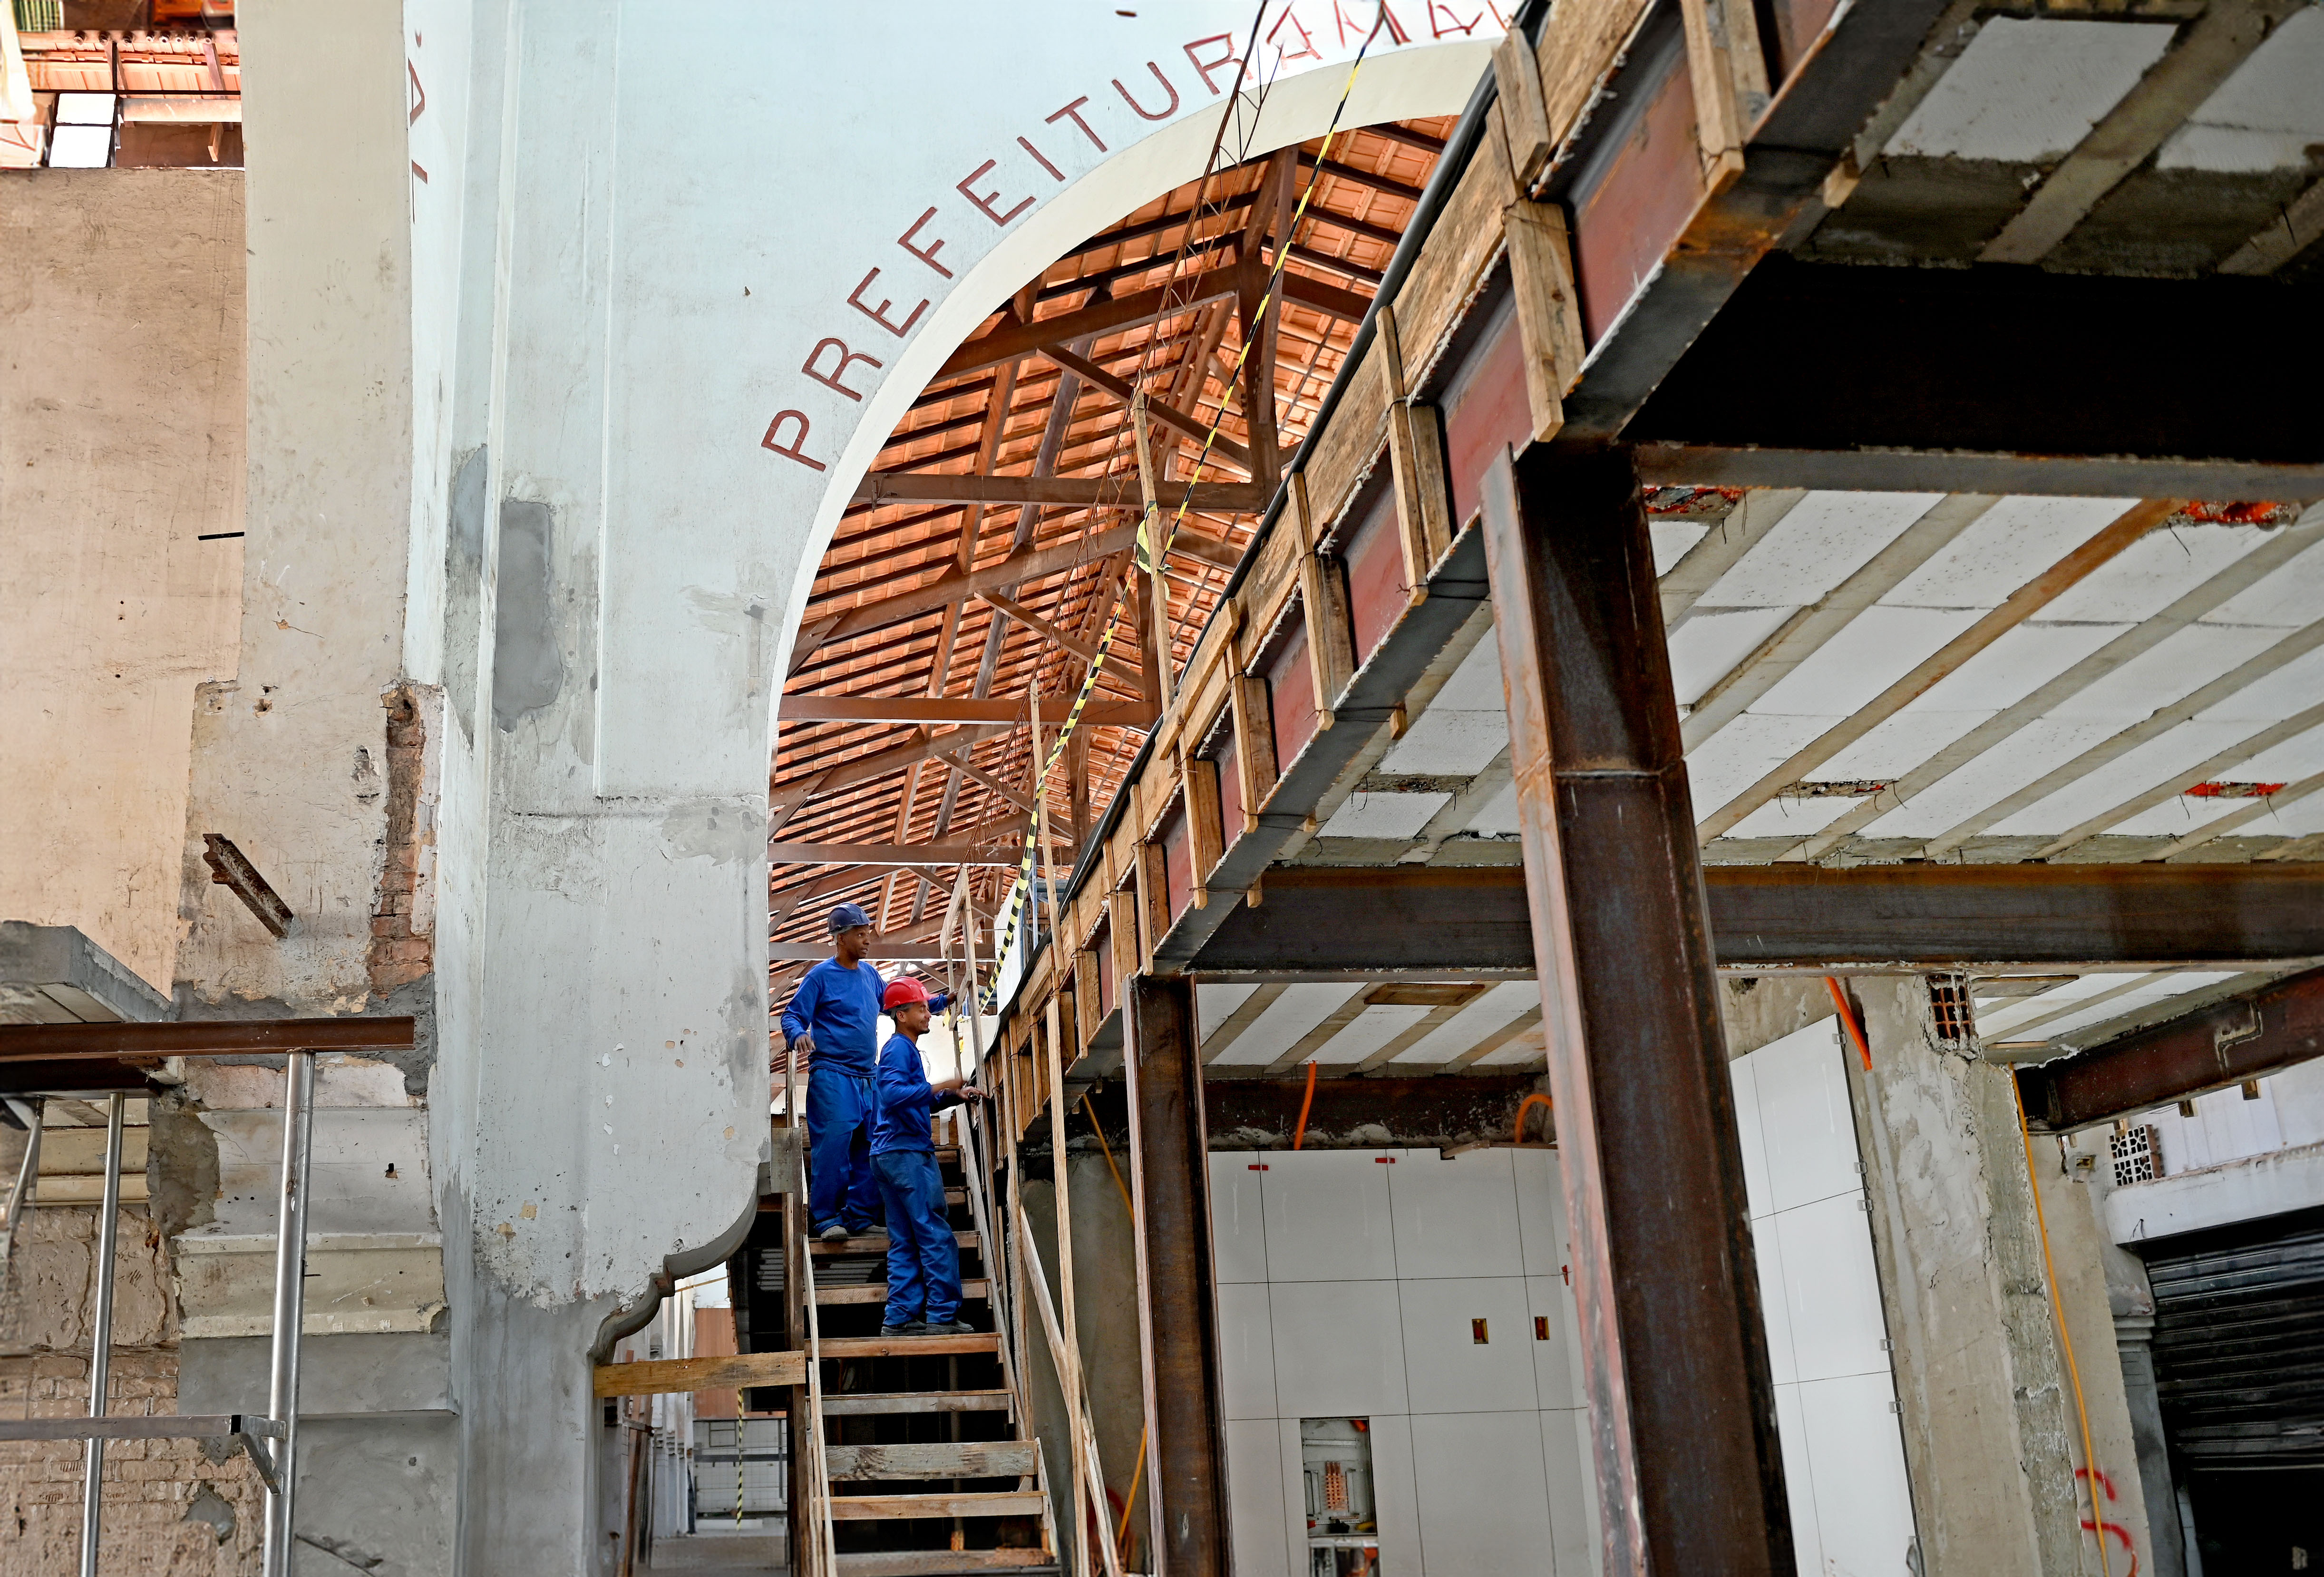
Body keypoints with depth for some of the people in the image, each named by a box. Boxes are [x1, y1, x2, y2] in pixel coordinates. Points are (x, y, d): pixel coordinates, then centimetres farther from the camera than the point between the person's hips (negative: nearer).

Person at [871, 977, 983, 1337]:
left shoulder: (906, 1048, 22)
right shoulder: (899, 1048, -10)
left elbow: (919, 1102, 26)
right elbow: (893, 1094, -25)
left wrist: (956, 1095, 12)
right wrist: (939, 1087, -24)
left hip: (889, 1154, 10)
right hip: (907, 1151, -10)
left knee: (904, 1241, 9)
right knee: (937, 1236, -8)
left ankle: (899, 1318, 8)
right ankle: (942, 1315, -8)